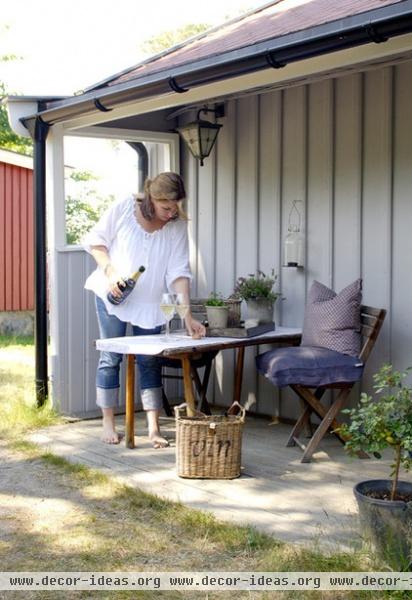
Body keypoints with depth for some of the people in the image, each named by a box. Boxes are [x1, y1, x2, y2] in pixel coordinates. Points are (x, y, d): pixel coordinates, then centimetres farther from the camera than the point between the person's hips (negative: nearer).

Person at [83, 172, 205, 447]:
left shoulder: (178, 226, -10)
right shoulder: (123, 209, -13)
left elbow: (179, 272, -13)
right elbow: (95, 241, -2)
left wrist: (187, 315, -22)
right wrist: (110, 271, -17)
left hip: (150, 301, 2)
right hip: (112, 294, -1)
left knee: (150, 362, 2)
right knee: (111, 357, 2)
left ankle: (154, 428, 6)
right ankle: (108, 423, 14)